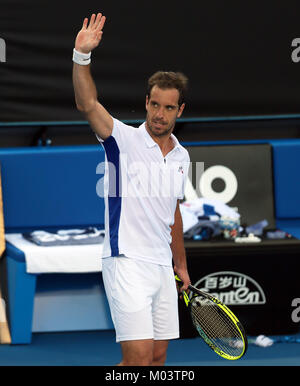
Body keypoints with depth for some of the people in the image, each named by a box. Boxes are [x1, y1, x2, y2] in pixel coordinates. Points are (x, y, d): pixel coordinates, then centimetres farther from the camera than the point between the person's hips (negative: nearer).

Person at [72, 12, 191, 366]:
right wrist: (81, 55, -36)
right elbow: (87, 105, -22)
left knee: (158, 356, 9)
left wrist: (181, 266, 27)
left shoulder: (181, 157, 14)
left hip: (162, 267, 7)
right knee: (139, 357, -15)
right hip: (127, 261, -7)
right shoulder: (124, 139, -5)